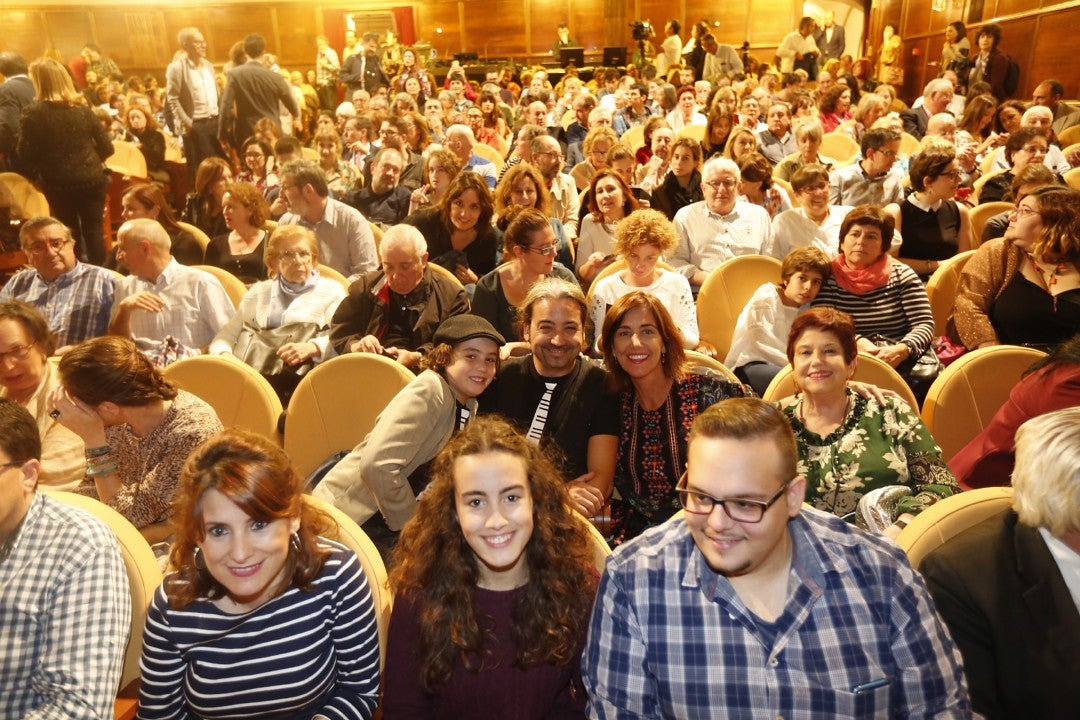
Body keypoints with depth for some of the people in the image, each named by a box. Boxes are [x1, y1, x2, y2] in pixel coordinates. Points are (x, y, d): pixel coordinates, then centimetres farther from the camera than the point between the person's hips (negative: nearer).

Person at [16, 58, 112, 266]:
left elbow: (24, 154, -9)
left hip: (58, 184, -1)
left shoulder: (32, 113, -9)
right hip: (91, 179, 1)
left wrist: (37, 175, 9)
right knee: (94, 230, 10)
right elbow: (106, 147, 0)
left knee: (70, 233, 16)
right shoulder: (82, 109, -1)